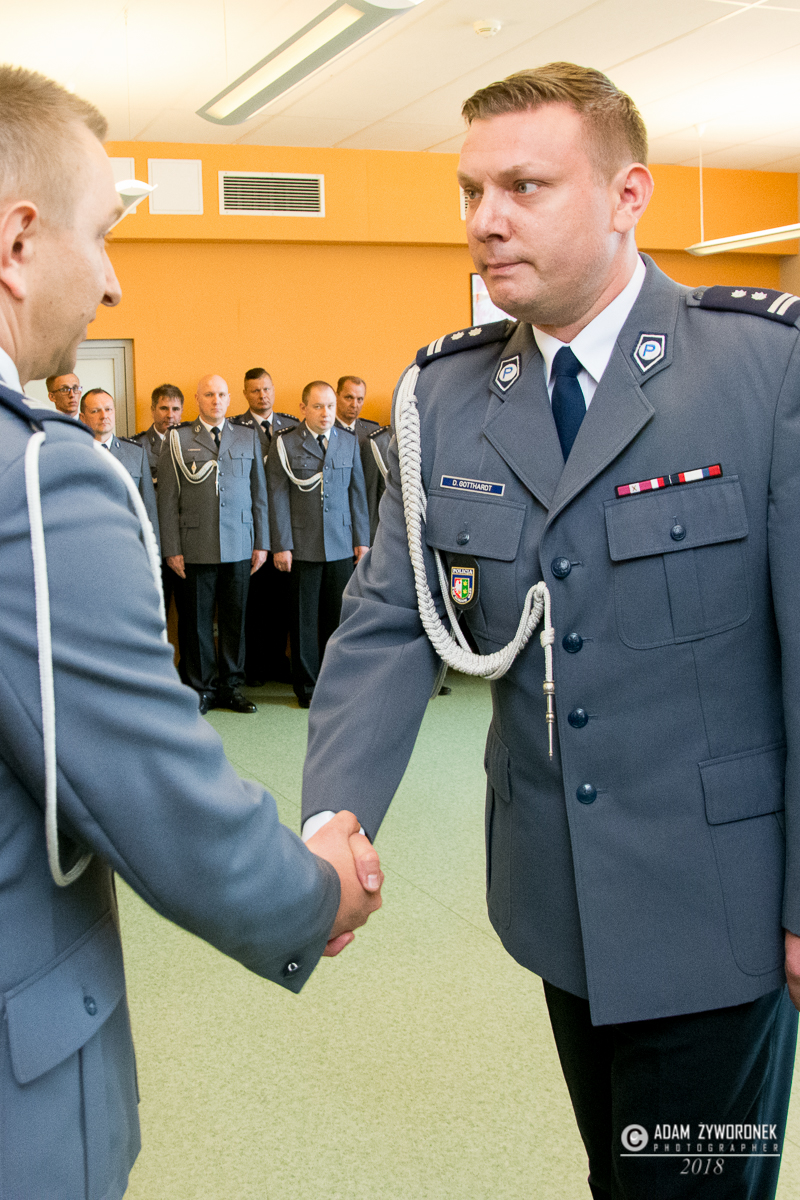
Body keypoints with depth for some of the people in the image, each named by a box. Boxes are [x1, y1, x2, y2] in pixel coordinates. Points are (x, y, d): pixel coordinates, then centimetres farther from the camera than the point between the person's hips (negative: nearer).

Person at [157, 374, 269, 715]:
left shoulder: (248, 437, 12)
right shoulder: (177, 439, 4)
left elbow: (259, 494, 12)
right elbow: (168, 499, 1)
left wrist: (261, 543, 7)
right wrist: (172, 549, -4)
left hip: (239, 546, 2)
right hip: (196, 547, -2)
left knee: (235, 618, 6)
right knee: (198, 619, 3)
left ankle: (231, 686, 18)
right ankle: (202, 689, 14)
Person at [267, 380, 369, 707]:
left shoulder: (349, 442, 10)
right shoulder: (284, 444, 0)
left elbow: (357, 493, 11)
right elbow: (278, 497, -2)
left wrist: (362, 539, 6)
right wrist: (281, 546, -7)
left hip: (341, 545, 2)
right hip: (302, 545, -2)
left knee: (339, 616, 5)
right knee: (304, 618, 4)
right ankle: (306, 686, 15)